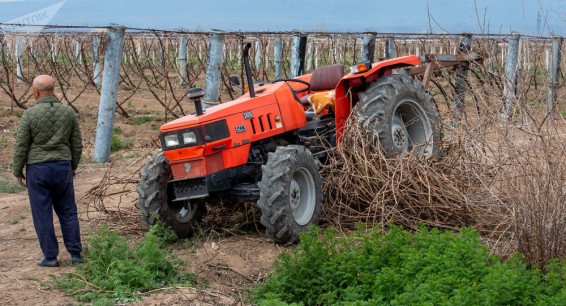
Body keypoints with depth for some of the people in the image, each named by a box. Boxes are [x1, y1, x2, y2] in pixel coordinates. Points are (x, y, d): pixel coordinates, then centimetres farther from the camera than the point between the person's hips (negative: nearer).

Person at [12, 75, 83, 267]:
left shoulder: (30, 114, -11)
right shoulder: (68, 112, 0)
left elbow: (21, 147, -8)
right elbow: (77, 144, 6)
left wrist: (18, 172, 3)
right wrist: (73, 166, 19)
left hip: (37, 168, -3)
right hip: (63, 167, 3)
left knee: (42, 214, 4)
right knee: (68, 212, 12)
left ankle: (50, 257, 7)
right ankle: (75, 253, 12)